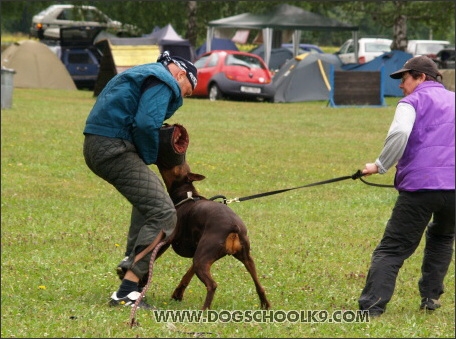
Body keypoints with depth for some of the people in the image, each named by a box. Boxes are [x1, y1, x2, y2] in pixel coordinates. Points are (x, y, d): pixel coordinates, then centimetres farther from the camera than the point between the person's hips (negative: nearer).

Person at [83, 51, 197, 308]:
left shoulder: (144, 74, 28)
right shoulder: (163, 80, -5)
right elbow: (146, 124, -19)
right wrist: (149, 158, -4)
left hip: (96, 145, 11)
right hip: (114, 148, -11)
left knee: (149, 193, 34)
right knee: (162, 214, -14)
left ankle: (132, 262, 24)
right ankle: (127, 292, -21)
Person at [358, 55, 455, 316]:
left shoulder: (414, 101, 5)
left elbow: (400, 132, -14)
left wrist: (381, 166, -5)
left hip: (419, 186, -5)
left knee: (393, 248, -3)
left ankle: (371, 305, -14)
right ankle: (431, 297, 20)